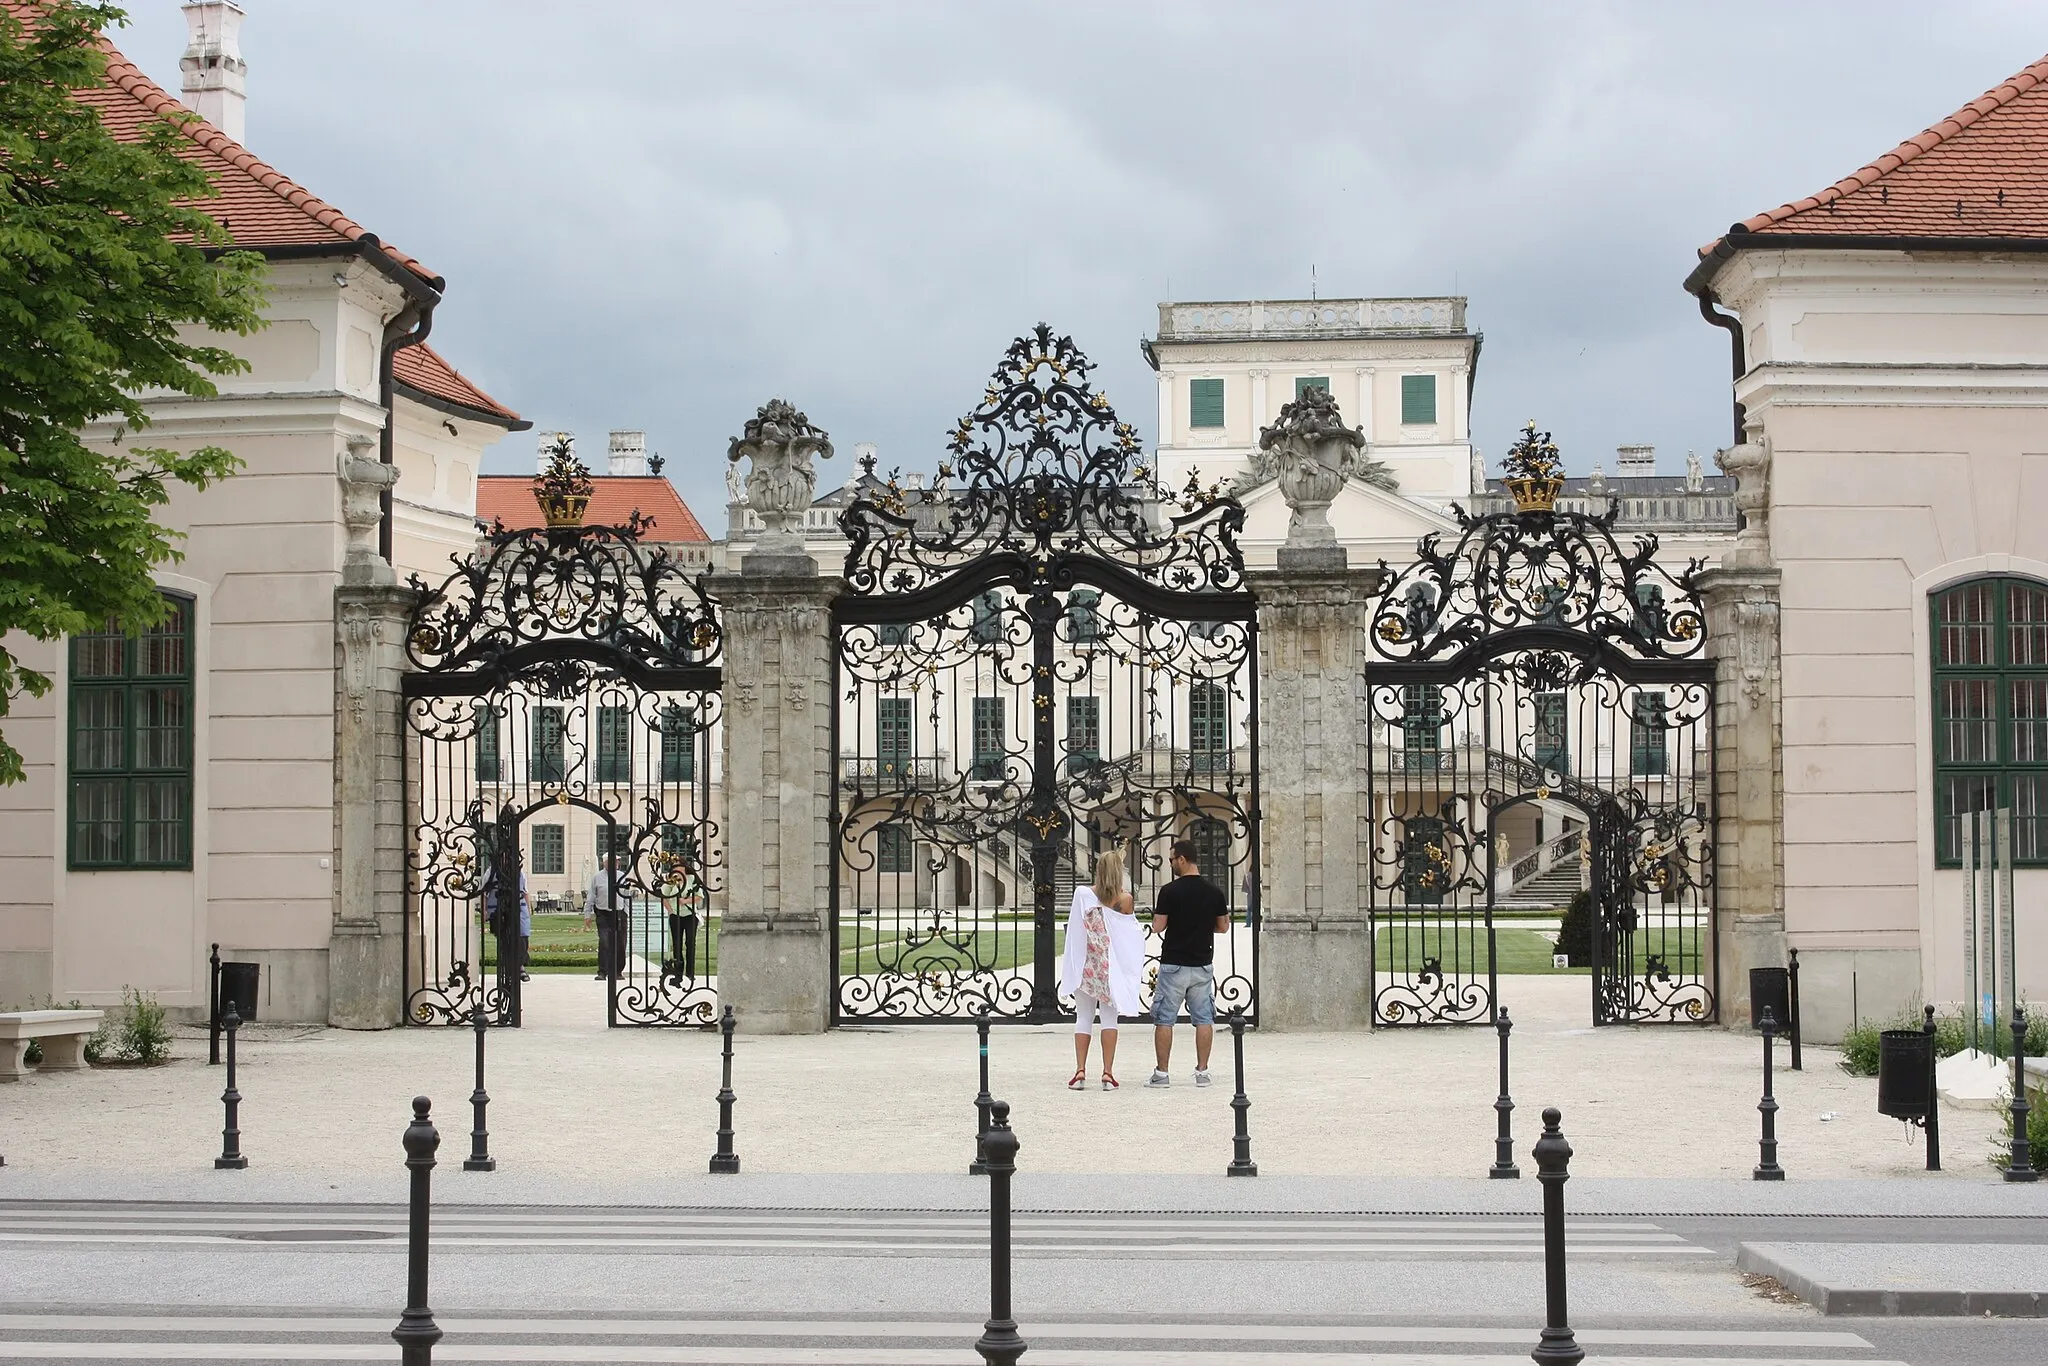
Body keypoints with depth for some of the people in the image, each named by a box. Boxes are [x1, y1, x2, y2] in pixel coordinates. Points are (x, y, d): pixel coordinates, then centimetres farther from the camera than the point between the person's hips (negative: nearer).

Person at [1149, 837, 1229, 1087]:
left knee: (1164, 1020, 3)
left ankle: (1162, 1073, 2)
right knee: (1204, 1019, 8)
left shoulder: (1169, 891, -12)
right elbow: (1223, 927, 8)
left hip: (1173, 965, -3)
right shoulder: (1214, 891, 0)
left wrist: (1156, 916, 11)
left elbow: (1158, 926, -10)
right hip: (1203, 966, 3)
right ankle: (1202, 1071, 7)